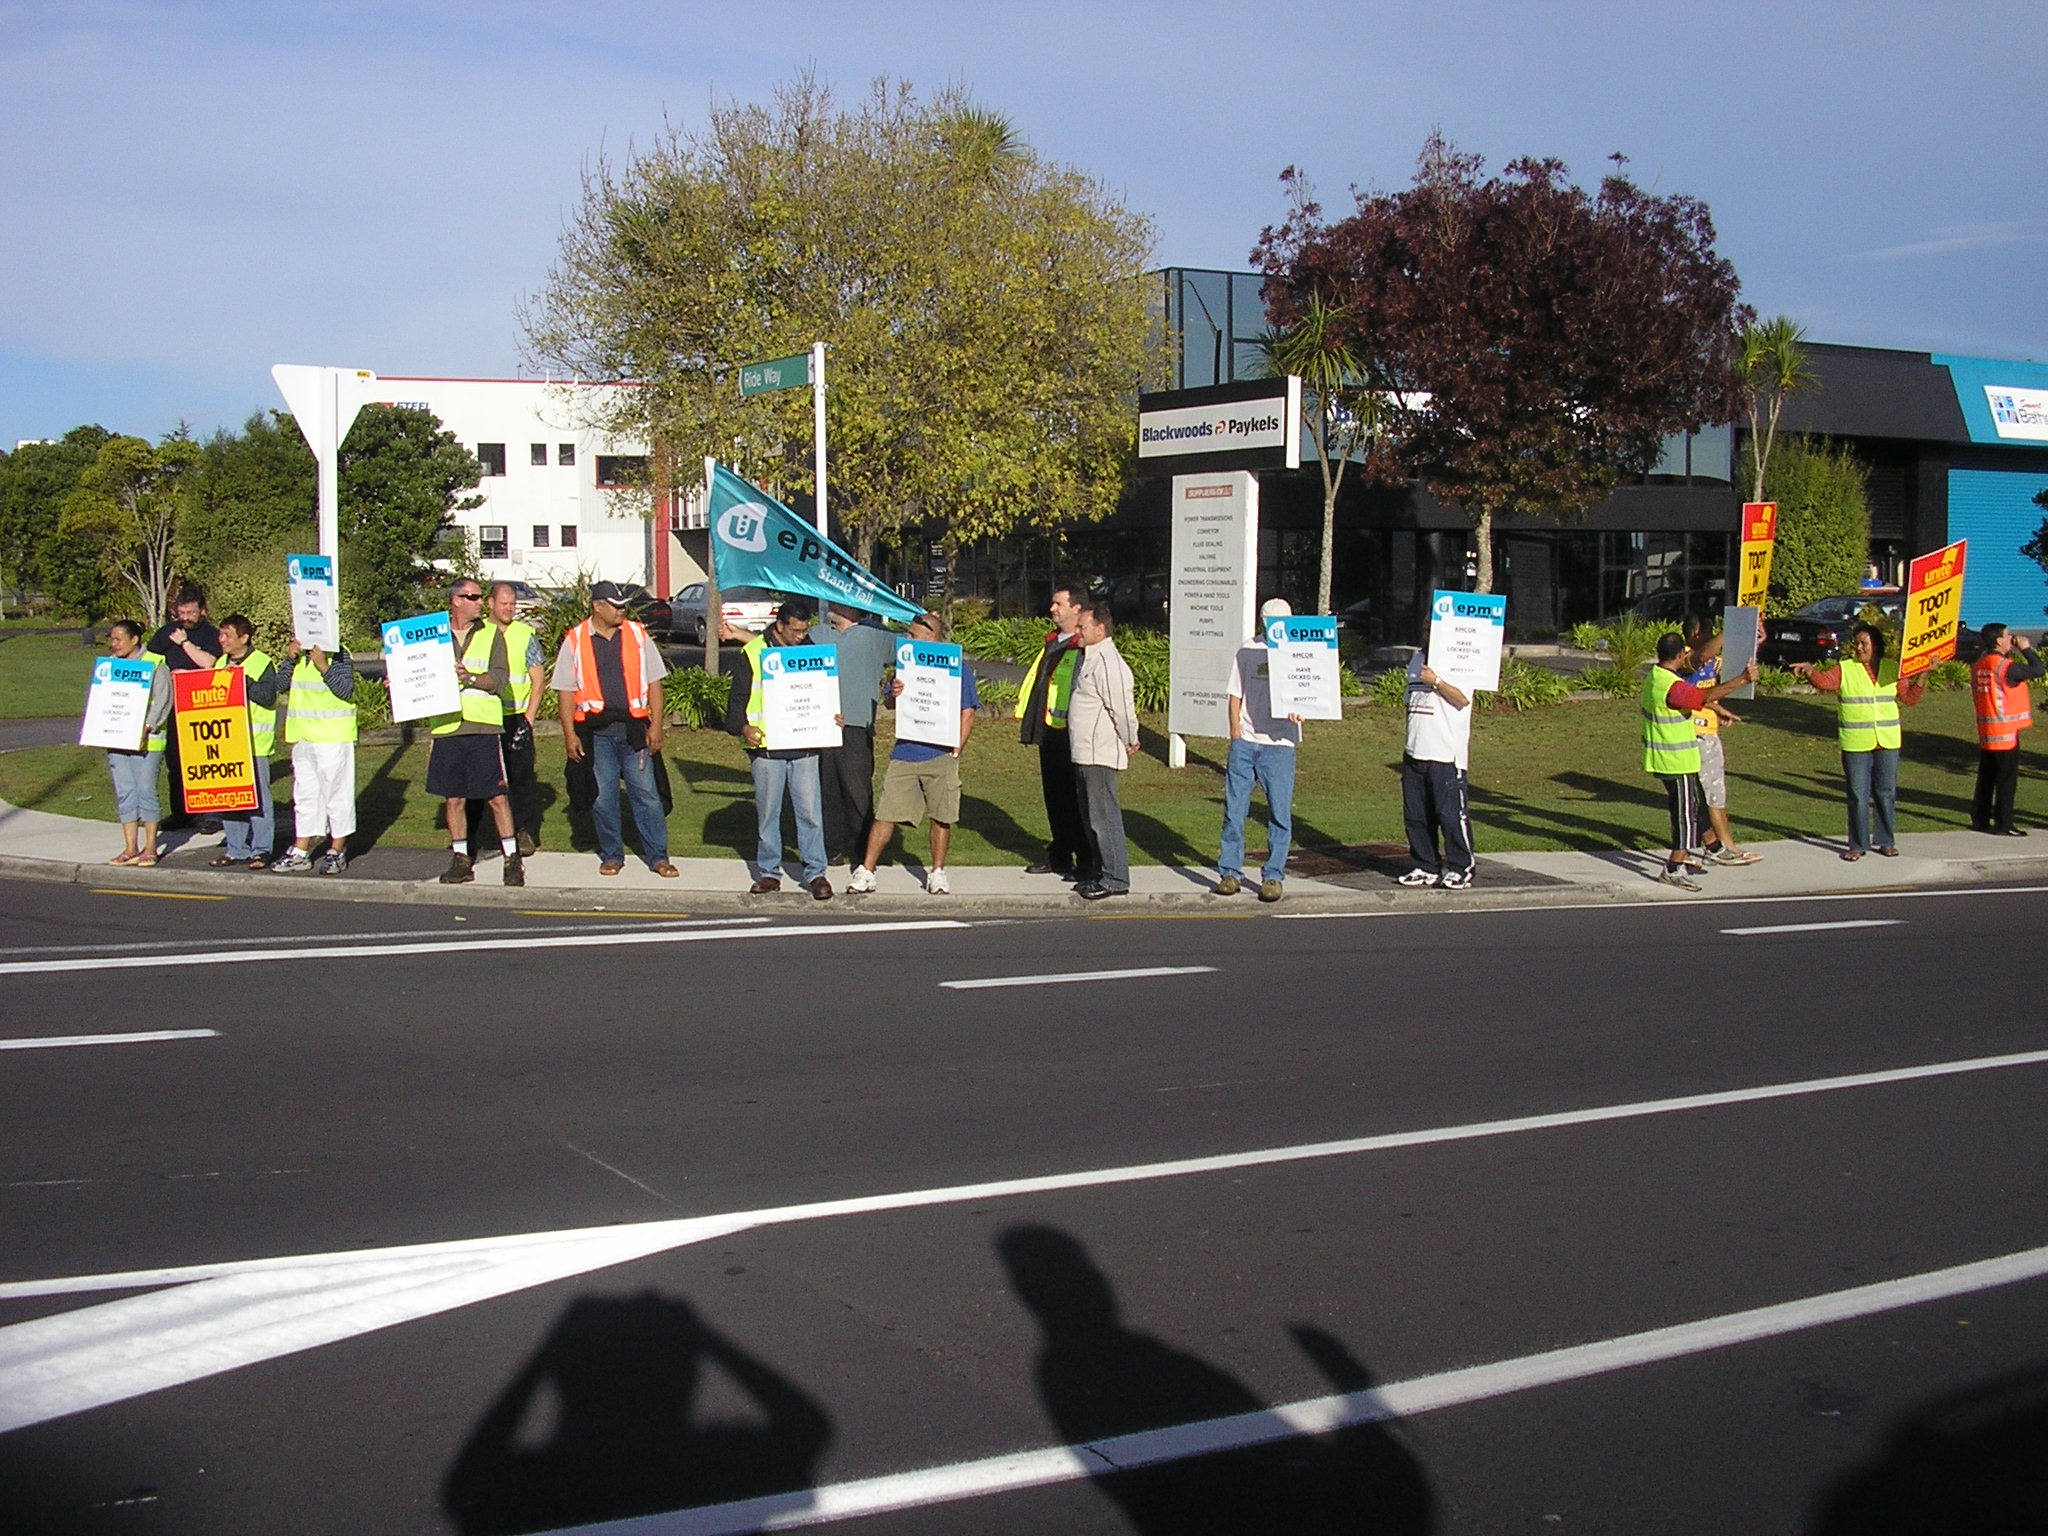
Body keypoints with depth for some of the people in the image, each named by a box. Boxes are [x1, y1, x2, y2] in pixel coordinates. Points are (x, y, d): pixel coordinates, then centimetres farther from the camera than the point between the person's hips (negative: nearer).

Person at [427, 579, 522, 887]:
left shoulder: (492, 634, 6)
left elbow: (501, 680, -4)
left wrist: (470, 678, -19)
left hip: (484, 726, -2)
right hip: (447, 726, 2)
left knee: (497, 796, -3)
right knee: (453, 798, 7)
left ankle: (512, 858, 4)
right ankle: (460, 861, 16)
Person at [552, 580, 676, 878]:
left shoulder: (637, 635, 7)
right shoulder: (574, 641, 3)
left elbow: (653, 682, 7)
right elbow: (565, 692, 3)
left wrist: (656, 725, -1)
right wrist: (570, 735, -4)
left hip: (634, 728, 0)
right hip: (596, 730, 0)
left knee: (646, 793, -1)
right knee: (602, 796, 5)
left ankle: (658, 857, 5)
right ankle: (611, 856, 19)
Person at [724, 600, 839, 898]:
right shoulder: (753, 654, 0)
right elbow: (737, 698, 1)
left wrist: (834, 719, 0)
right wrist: (743, 727, -17)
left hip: (805, 747, 2)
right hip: (767, 748, -2)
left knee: (811, 812, -2)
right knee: (767, 814, 7)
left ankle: (815, 872, 7)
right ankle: (769, 872, 18)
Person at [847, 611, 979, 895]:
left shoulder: (958, 669, 2)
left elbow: (967, 713, 2)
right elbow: (890, 705, 16)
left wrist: (956, 750, -8)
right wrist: (894, 695, -8)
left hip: (940, 756, -2)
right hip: (904, 752, 2)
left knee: (941, 817, 3)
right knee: (886, 814, 0)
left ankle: (937, 873, 17)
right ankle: (865, 871, 4)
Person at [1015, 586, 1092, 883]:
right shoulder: (1053, 643, 18)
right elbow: (1035, 678, 24)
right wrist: (1025, 718, 21)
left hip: (1071, 733, -9)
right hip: (1049, 731, 9)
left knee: (1075, 799, -4)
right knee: (1053, 795, 14)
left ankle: (1086, 862, 3)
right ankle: (1058, 856, 24)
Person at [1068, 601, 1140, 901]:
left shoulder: (1108, 663, -18)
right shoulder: (1088, 658, 14)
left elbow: (1123, 707, -20)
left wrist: (1129, 743, -8)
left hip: (1100, 755, -11)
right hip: (1085, 753, 11)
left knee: (1104, 817, -7)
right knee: (1092, 817, 16)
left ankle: (1115, 879, -2)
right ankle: (1102, 873, 25)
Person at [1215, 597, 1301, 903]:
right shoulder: (1247, 651, 11)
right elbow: (1236, 695, 13)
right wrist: (1235, 733, 2)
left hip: (1279, 744, -2)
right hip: (1245, 741, 2)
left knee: (1280, 812, 0)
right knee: (1234, 808, 2)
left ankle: (1274, 877, 9)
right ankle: (1229, 873, 11)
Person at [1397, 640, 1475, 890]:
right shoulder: (1417, 659, 18)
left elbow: (1463, 698, -14)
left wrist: (1435, 681, -15)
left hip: (1447, 754, -7)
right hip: (1415, 753, 7)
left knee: (1452, 813, -5)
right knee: (1415, 814, 7)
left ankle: (1460, 870, 4)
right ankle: (1427, 868, 16)